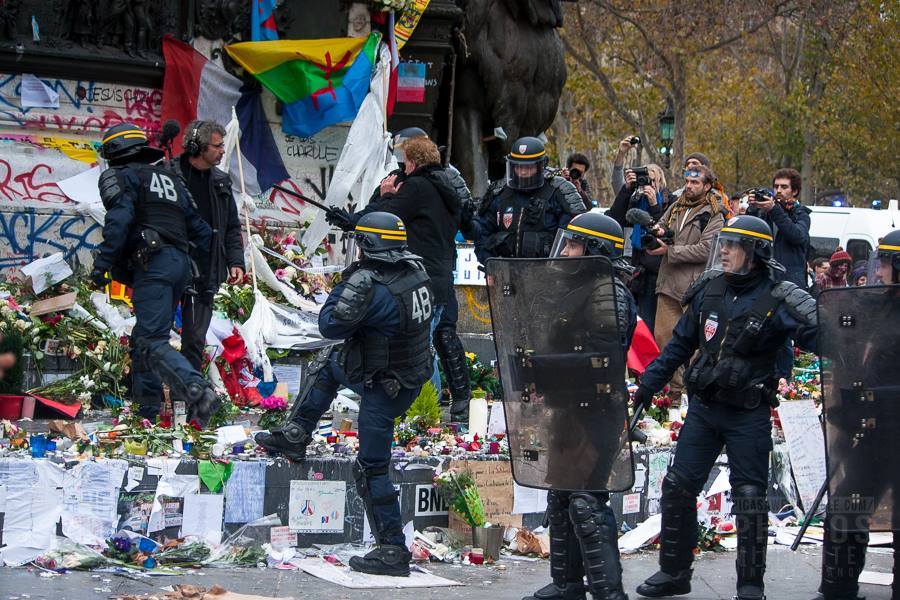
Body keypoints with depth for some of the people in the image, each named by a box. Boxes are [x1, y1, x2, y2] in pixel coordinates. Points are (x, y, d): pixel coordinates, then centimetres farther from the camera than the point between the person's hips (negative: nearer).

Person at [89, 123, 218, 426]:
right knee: (143, 337, 20)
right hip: (181, 262, 8)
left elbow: (119, 219, -13)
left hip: (152, 263, -8)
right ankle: (147, 407, 21)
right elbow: (198, 226, 23)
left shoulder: (118, 176, 6)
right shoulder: (169, 177, 29)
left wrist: (102, 264, -16)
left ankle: (198, 392, -37)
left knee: (152, 342, -17)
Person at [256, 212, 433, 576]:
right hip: (410, 372, 10)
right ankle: (294, 437, 39)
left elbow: (329, 325, -24)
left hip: (384, 389, -10)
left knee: (372, 469, -1)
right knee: (328, 367, 30)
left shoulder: (378, 291, -30)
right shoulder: (414, 270, -4)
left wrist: (351, 283, -15)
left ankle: (393, 552, 3)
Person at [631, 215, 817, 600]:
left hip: (749, 413, -5)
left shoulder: (777, 301, -13)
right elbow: (681, 342, 13)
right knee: (678, 487, 7)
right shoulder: (710, 290, 3)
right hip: (704, 406, 5)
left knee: (749, 496, -1)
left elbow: (819, 337, -18)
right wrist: (650, 383, 13)